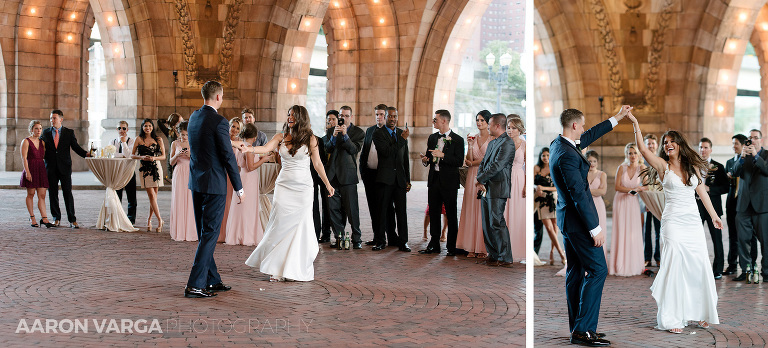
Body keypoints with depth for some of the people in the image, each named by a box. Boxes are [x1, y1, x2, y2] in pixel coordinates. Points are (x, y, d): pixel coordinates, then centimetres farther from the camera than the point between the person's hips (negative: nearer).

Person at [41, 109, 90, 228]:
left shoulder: (69, 132, 6)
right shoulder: (46, 133, 10)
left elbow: (76, 147, 1)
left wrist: (86, 154, -15)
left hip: (64, 167, -2)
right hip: (51, 168, 2)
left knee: (68, 193, -5)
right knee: (53, 193, 5)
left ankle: (72, 220, -3)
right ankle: (56, 218, 17)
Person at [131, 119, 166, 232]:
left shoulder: (158, 139, 6)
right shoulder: (139, 139, 6)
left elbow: (164, 156, 8)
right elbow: (132, 155, 8)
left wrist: (154, 158, -11)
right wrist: (141, 157, -11)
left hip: (156, 168, 1)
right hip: (144, 169, -1)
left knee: (154, 195, 2)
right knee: (151, 195, -8)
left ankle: (149, 219, 18)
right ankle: (160, 220, -6)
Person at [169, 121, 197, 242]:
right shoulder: (175, 144, 6)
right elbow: (171, 162, 8)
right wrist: (177, 155, -11)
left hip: (191, 174, -1)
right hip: (179, 174, 1)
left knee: (190, 202, -5)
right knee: (178, 202, -2)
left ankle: (190, 232, -1)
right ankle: (179, 233, 3)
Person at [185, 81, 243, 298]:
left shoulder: (194, 117, 9)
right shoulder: (218, 121, -16)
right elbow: (228, 156, -14)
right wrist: (238, 187, -7)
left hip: (196, 182, 8)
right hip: (213, 184, -8)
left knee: (204, 234, 15)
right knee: (210, 234, -4)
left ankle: (212, 280, 25)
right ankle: (195, 285, -6)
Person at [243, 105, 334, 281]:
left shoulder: (310, 139, 1)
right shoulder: (281, 137, 6)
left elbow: (317, 164, 7)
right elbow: (265, 148, -8)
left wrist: (327, 184, 7)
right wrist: (248, 149, -26)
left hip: (303, 187, -2)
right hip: (284, 186, 2)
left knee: (300, 226, -1)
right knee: (280, 225, -2)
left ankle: (299, 268, 9)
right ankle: (277, 268, 7)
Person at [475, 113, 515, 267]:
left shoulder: (507, 143, -10)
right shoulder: (492, 143, 20)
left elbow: (497, 165, -18)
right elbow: (483, 163, 17)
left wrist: (480, 179, -9)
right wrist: (480, 182, -1)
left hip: (498, 189, -9)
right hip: (486, 189, 9)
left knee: (496, 223, -9)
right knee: (487, 224, 9)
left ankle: (506, 258, -4)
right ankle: (493, 255, 17)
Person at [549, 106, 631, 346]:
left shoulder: (558, 144, 8)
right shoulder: (567, 155, -23)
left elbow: (589, 137, 25)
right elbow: (578, 194, -24)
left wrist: (617, 118, 32)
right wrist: (595, 228, -21)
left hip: (567, 218, 11)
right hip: (578, 220, -10)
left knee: (576, 272, 13)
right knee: (597, 270, -7)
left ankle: (577, 328, 18)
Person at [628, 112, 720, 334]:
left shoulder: (693, 166, 10)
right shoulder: (663, 166, -1)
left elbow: (702, 192, 17)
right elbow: (643, 149, -15)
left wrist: (713, 215, 20)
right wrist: (634, 123, -20)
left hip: (694, 222, 4)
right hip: (673, 223, -4)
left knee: (700, 266, 5)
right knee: (674, 267, -7)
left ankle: (699, 314, 21)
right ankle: (671, 318, 0)